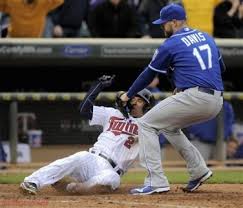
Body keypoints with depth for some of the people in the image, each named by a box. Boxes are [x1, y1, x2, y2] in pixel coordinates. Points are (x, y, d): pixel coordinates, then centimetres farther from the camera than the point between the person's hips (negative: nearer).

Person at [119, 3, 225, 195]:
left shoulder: (170, 45, -1)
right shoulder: (207, 38, 19)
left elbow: (149, 75, 7)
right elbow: (221, 66, 27)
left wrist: (128, 95, 22)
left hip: (194, 99, -8)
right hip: (217, 102, 8)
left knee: (147, 124, 2)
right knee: (168, 125, 29)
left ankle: (157, 181, -10)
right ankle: (199, 170, 22)